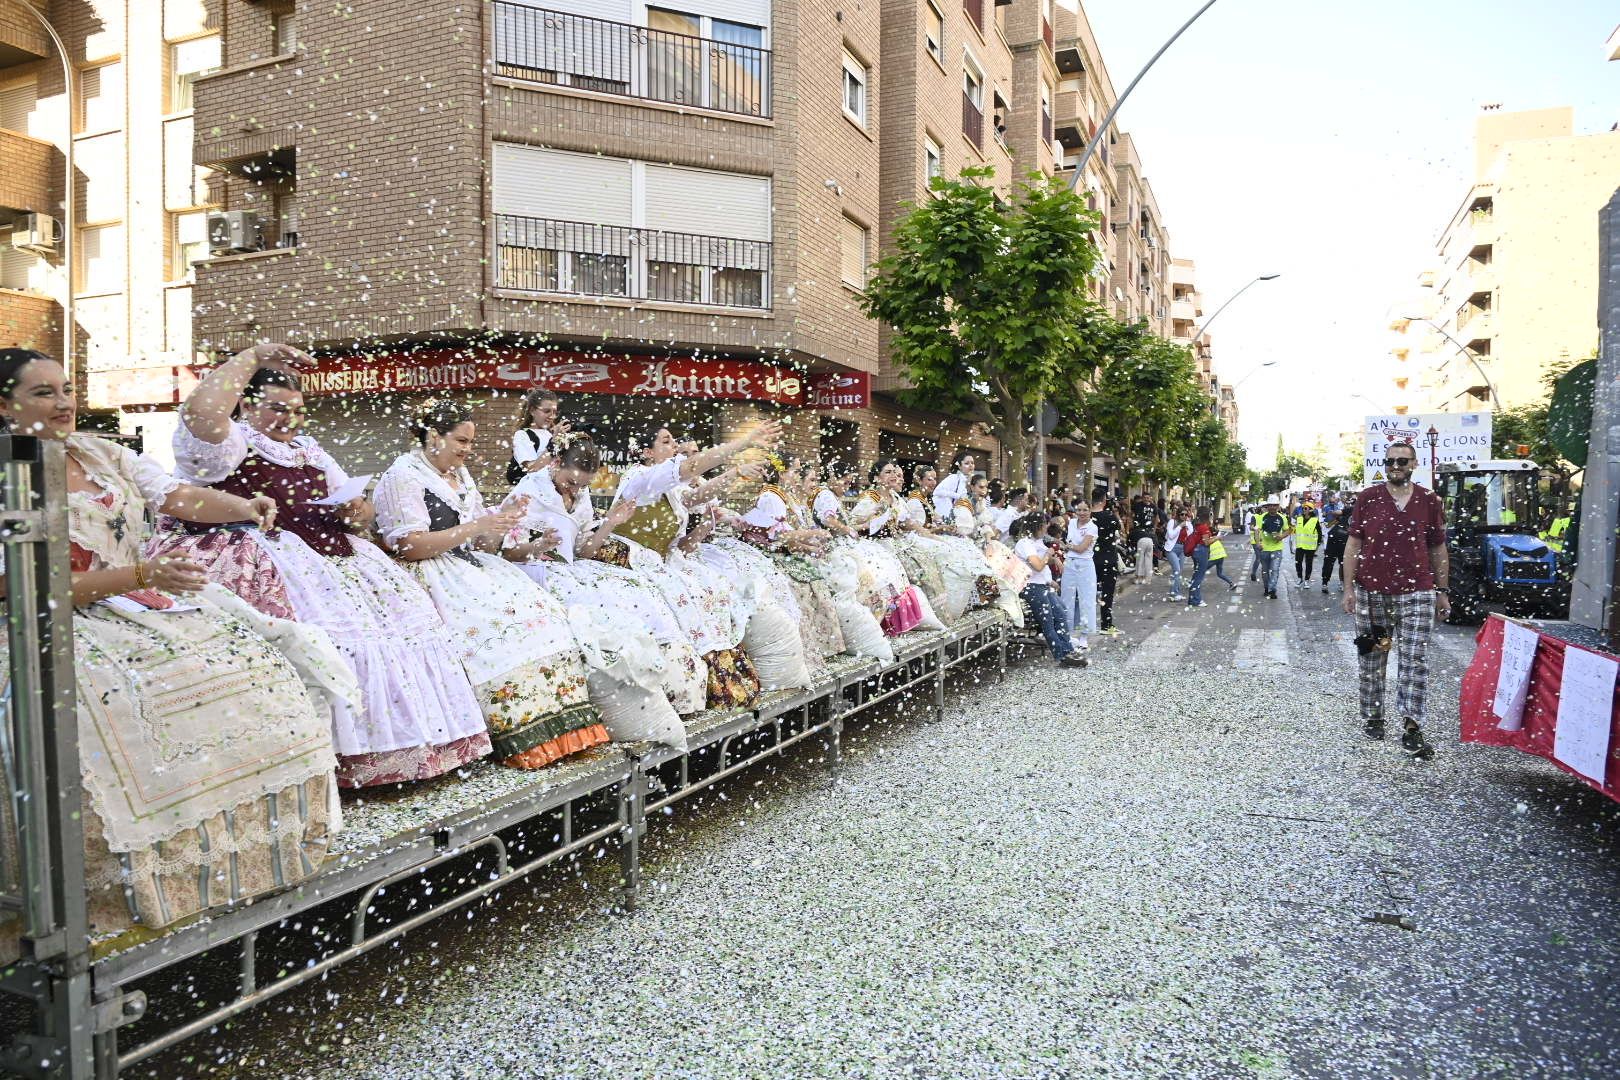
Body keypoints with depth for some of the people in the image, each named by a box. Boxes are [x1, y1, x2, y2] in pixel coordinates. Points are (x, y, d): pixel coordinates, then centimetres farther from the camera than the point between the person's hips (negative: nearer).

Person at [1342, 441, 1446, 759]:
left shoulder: (1429, 501, 7)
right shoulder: (1368, 498, 4)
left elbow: (1438, 549, 12)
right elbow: (1353, 544, 4)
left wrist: (1443, 592, 11)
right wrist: (1349, 588, -1)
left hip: (1416, 593, 0)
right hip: (1371, 593, 0)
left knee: (1415, 661, -6)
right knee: (1372, 661, 8)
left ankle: (1411, 729, -6)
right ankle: (1373, 718, 21)